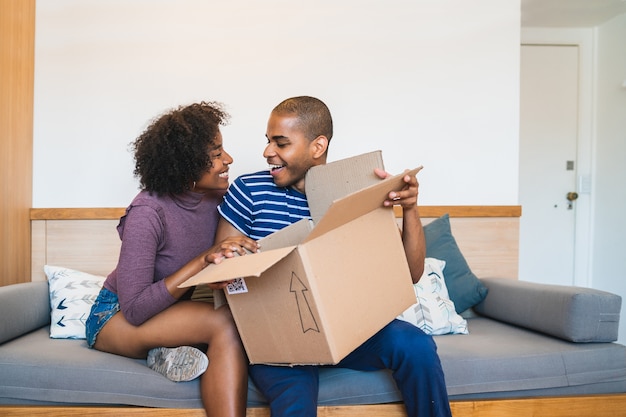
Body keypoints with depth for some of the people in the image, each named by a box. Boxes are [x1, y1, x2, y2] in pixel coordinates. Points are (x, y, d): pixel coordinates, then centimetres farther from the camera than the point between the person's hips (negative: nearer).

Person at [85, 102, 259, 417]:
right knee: (226, 323, -32)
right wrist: (202, 261, -34)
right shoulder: (148, 212, -25)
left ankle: (173, 353, -10)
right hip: (115, 319, -5)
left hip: (172, 313, 6)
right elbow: (134, 310, -27)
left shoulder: (217, 198, -9)